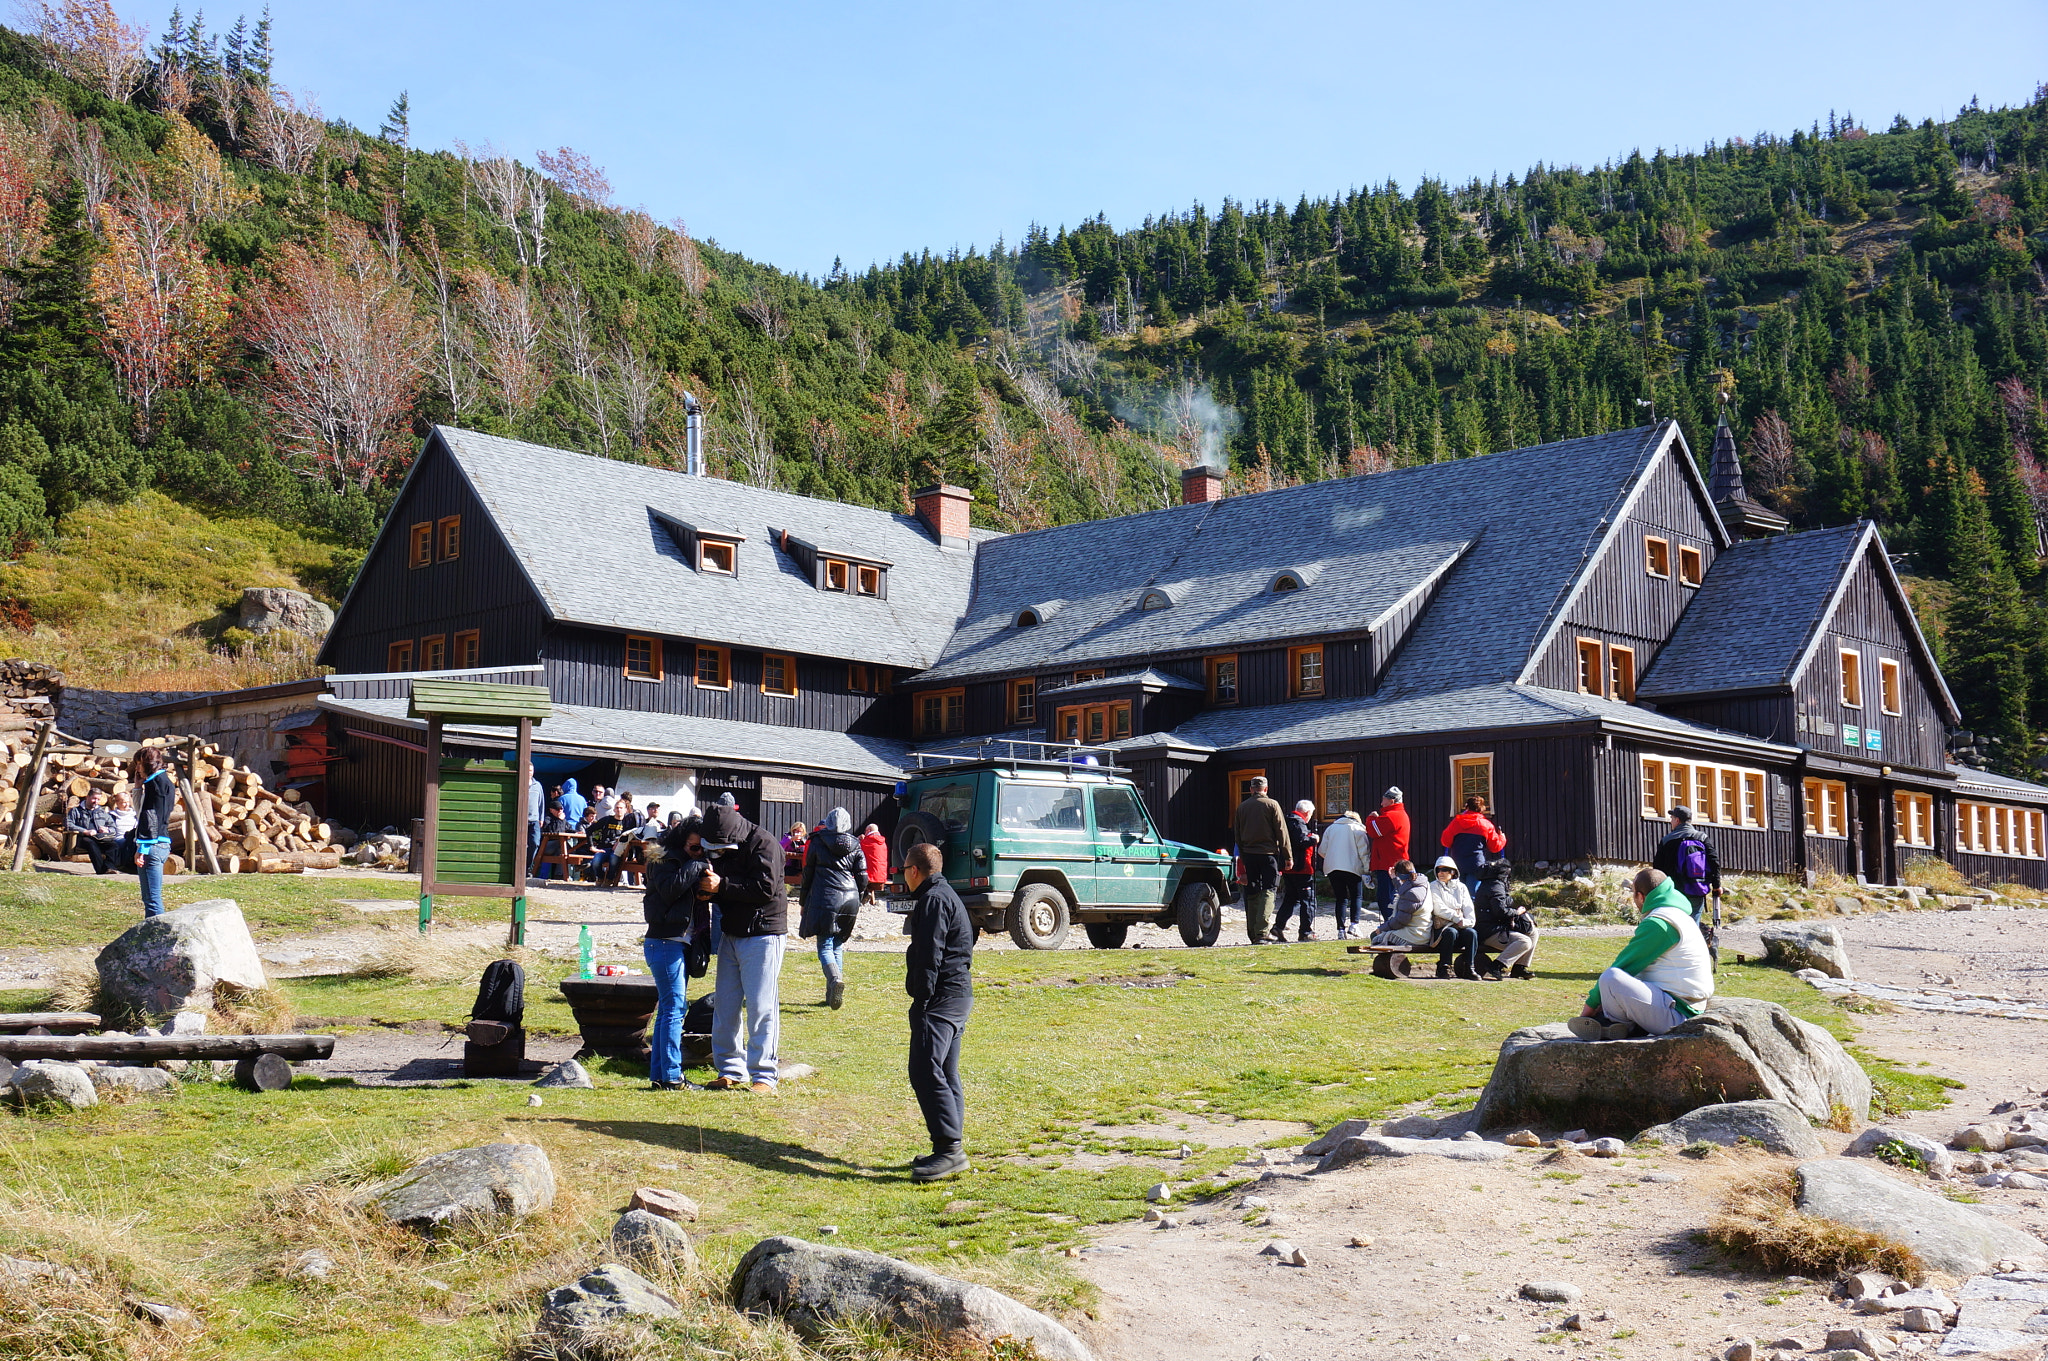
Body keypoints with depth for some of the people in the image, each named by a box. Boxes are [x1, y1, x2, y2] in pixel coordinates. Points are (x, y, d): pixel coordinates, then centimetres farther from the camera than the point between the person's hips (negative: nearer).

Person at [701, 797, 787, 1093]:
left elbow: (764, 888, -24)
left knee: (761, 1006, -7)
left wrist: (723, 885, -26)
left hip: (762, 935, -8)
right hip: (730, 933, 8)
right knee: (724, 1004, 8)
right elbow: (721, 890, 16)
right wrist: (709, 888, -7)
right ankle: (731, 1071, 17)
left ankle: (764, 1076, -1)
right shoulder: (719, 850, 10)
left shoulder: (763, 844, -14)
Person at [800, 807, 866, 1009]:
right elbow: (862, 877, 6)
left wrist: (803, 902, 15)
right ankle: (832, 994, 11)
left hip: (825, 898, -3)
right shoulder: (855, 845, 7)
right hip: (849, 899, 3)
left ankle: (835, 978, -32)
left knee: (824, 947, -4)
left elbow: (807, 874, 5)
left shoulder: (817, 843, 1)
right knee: (838, 946, 13)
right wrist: (857, 901, 19)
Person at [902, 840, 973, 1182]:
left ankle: (949, 1148, -20)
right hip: (958, 997, 11)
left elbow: (929, 956, -19)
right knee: (946, 1074, 12)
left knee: (925, 1072, -16)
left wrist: (921, 1001, -18)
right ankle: (950, 1152, 14)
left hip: (940, 999, -11)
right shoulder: (946, 895, 22)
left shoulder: (933, 899, -12)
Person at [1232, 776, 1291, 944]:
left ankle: (1253, 933, 12)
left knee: (1251, 894, 10)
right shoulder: (1271, 805, -4)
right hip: (1268, 854, -4)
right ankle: (1262, 932, -18)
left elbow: (1237, 835, 14)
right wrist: (1287, 856, 0)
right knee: (1267, 892, -5)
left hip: (1248, 854, 4)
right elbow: (1281, 832, -5)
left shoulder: (1242, 807, 9)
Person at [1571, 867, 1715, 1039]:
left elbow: (1626, 965, -11)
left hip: (1676, 1016, -11)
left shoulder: (1657, 924, -15)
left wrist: (1591, 1004, -2)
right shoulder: (1680, 915, 19)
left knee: (1610, 979, -31)